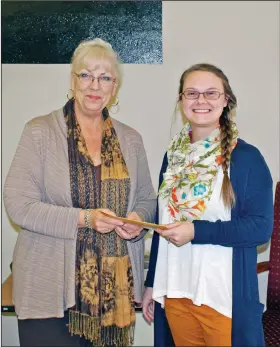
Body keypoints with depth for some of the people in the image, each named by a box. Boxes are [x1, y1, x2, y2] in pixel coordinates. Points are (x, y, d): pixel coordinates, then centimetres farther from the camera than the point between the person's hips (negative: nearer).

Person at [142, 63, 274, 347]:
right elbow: (162, 225, 10)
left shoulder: (246, 156, -9)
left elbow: (261, 227, -14)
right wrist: (151, 283, 12)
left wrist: (196, 230, -21)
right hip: (174, 291, 5)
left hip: (225, 295, -5)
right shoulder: (174, 155, 6)